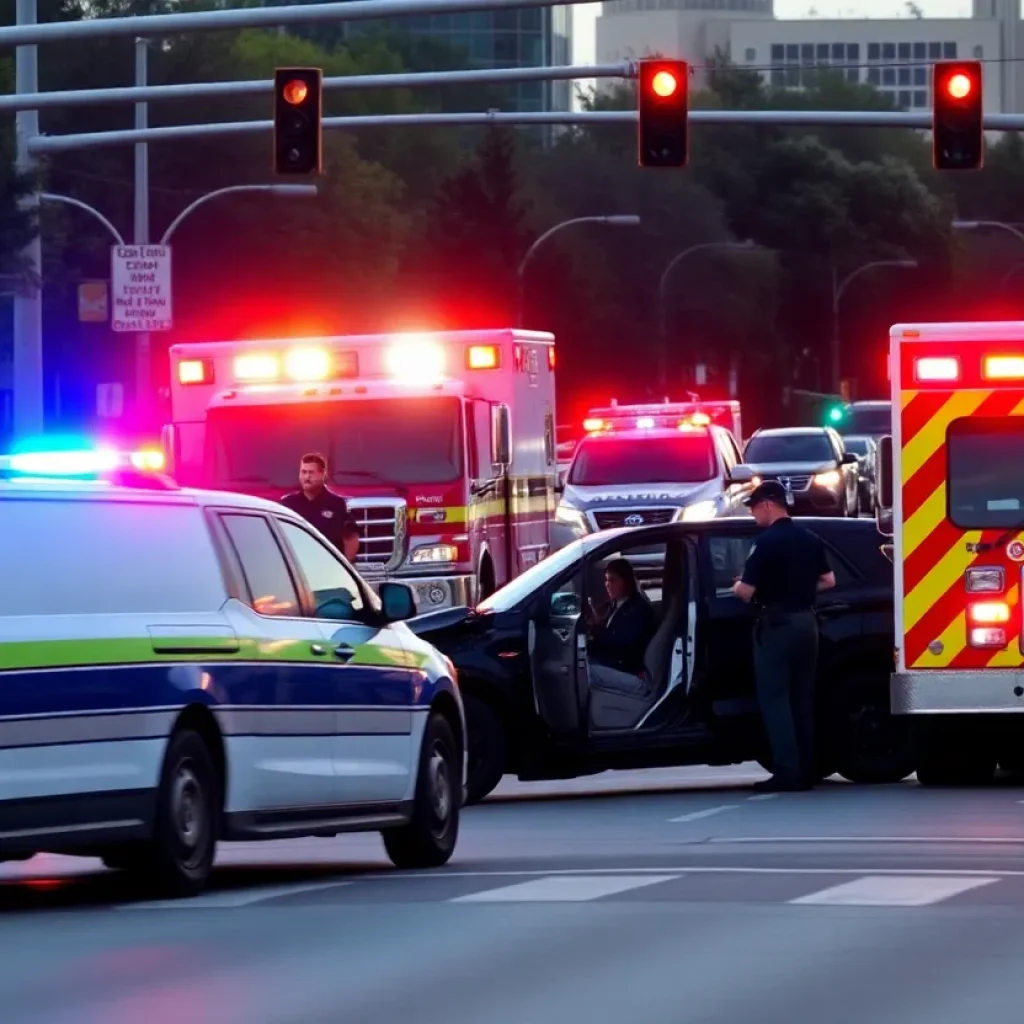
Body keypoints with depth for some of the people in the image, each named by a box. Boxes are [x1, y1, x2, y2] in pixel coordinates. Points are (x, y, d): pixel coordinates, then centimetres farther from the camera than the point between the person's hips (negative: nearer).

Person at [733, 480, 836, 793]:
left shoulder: (767, 542, -15)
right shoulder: (811, 540, 8)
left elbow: (747, 591, -16)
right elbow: (828, 581, 14)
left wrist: (737, 586, 6)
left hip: (776, 624, -7)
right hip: (806, 622, 7)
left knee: (775, 699, -5)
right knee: (802, 699, 12)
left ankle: (787, 773, -12)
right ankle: (806, 772, 12)